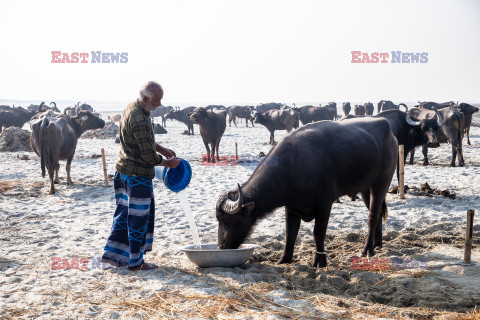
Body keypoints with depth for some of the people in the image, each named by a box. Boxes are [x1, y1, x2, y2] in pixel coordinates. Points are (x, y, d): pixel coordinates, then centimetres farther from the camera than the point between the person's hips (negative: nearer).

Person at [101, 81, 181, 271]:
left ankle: (113, 255, 24)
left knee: (124, 212, 18)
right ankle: (136, 262, 14)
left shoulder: (130, 108, 7)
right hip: (138, 175, -10)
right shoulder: (140, 120, -25)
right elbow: (149, 156, -21)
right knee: (138, 218, 2)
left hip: (123, 170, 10)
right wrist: (168, 162, -5)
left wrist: (162, 149, 16)